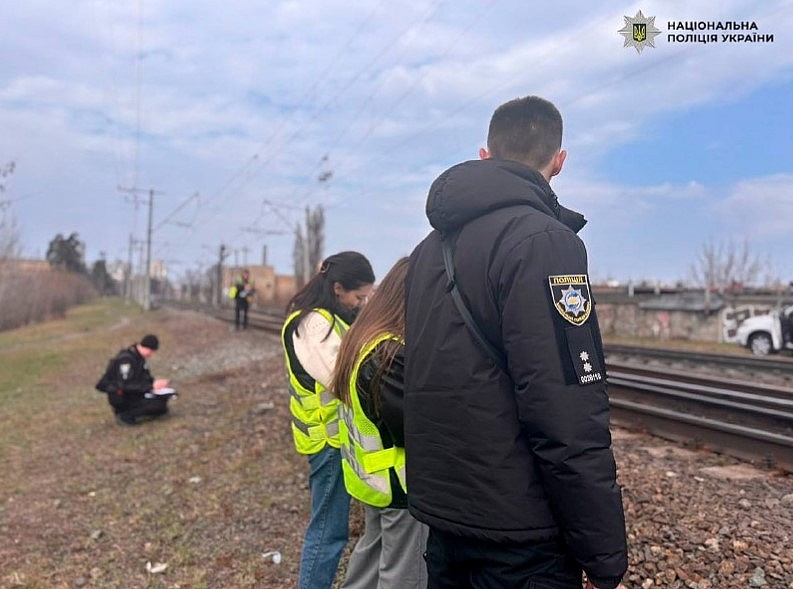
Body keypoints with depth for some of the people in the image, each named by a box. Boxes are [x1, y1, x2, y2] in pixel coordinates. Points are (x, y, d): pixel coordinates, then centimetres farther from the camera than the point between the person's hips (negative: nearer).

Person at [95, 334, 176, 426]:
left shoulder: (139, 357, 5)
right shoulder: (126, 359, -22)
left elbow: (146, 377, 13)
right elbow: (125, 385, -28)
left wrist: (155, 382, -9)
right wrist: (151, 386, -29)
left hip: (134, 393, 9)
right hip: (121, 398, -9)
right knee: (159, 405, -22)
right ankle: (125, 416, -12)